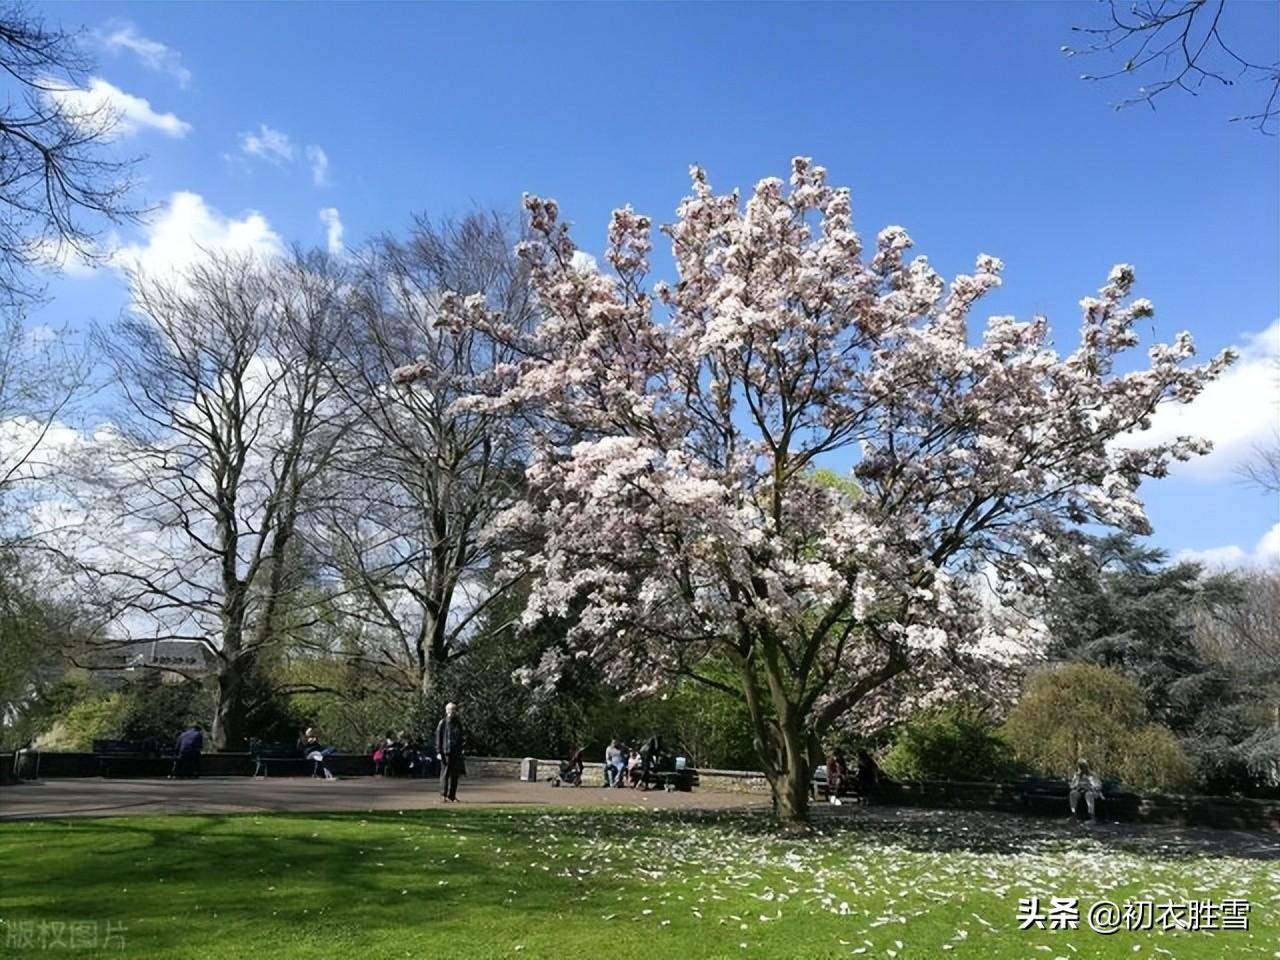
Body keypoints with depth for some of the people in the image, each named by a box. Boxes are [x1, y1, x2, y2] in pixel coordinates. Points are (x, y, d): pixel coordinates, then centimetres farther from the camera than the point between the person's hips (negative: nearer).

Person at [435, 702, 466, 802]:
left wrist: (460, 752, 14)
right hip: (445, 752, -5)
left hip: (456, 752, 5)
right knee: (445, 773, -6)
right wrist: (438, 752, -10)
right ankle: (443, 794, 1)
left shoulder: (458, 723, 13)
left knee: (455, 775, 4)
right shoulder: (442, 723, -2)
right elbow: (438, 738, -3)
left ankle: (452, 796, 10)